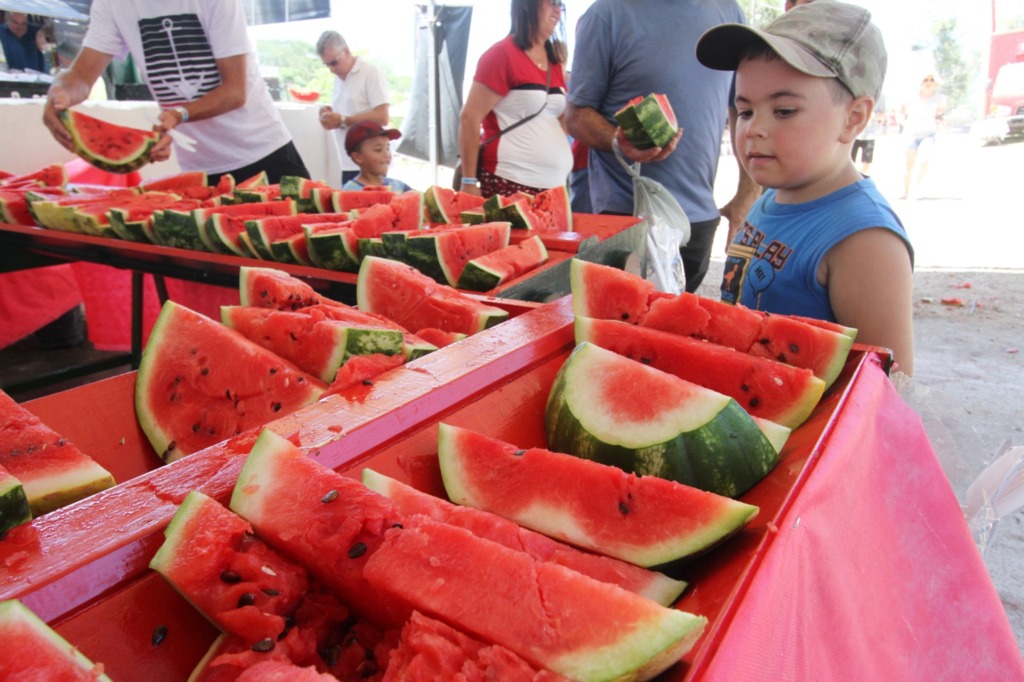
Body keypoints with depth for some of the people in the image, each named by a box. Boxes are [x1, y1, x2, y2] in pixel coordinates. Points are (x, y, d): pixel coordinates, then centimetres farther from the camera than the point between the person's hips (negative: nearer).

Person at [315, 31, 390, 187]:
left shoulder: (370, 73, -7)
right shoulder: (338, 79, 15)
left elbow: (382, 117, -16)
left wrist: (342, 121, -17)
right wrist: (330, 115, -1)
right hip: (348, 164, 7)